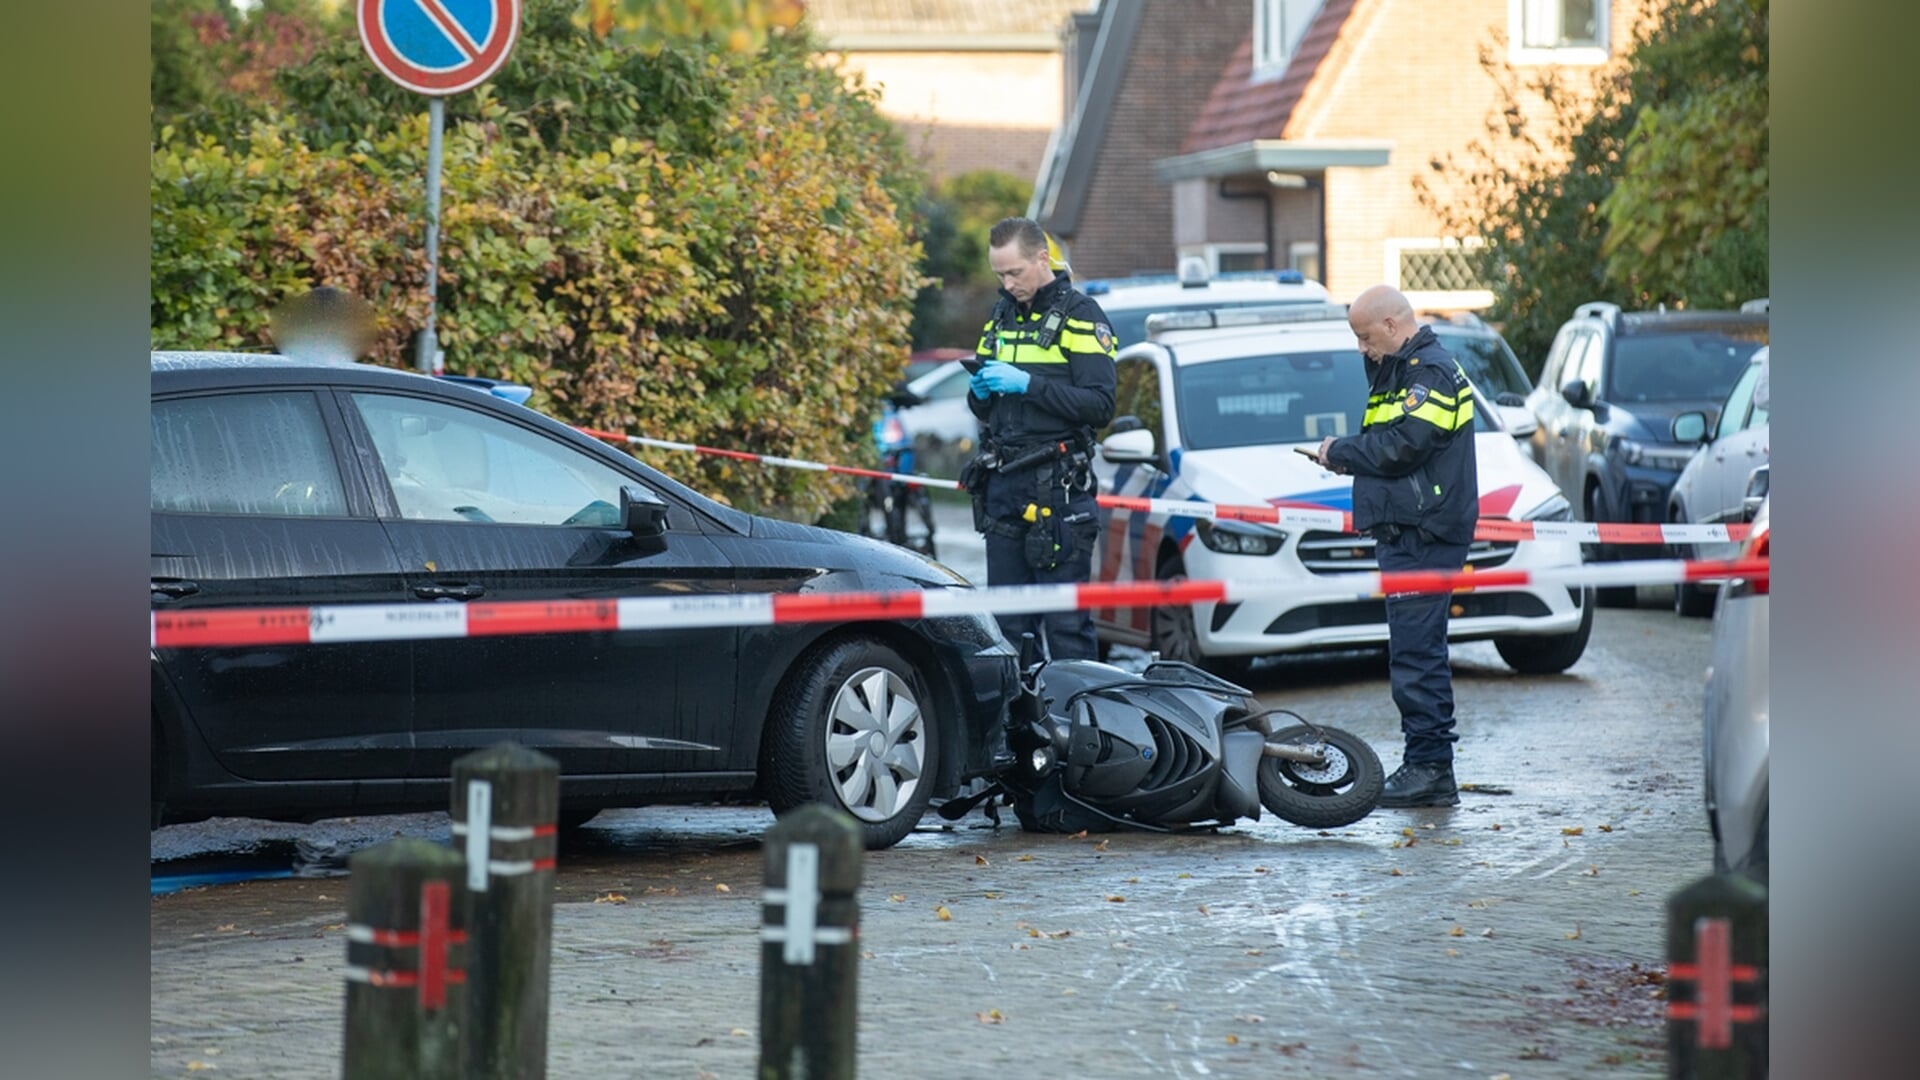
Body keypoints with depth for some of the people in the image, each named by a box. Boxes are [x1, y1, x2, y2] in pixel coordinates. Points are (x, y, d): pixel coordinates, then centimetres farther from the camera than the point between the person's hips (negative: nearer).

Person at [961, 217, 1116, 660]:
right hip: (1001, 486, 7)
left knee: (1066, 623, -8)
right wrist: (980, 389, -1)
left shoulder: (1079, 315, -3)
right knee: (1007, 623, 7)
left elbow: (1100, 406, -13)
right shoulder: (1000, 315, 17)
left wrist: (1028, 384, -19)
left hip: (1057, 488, -7)